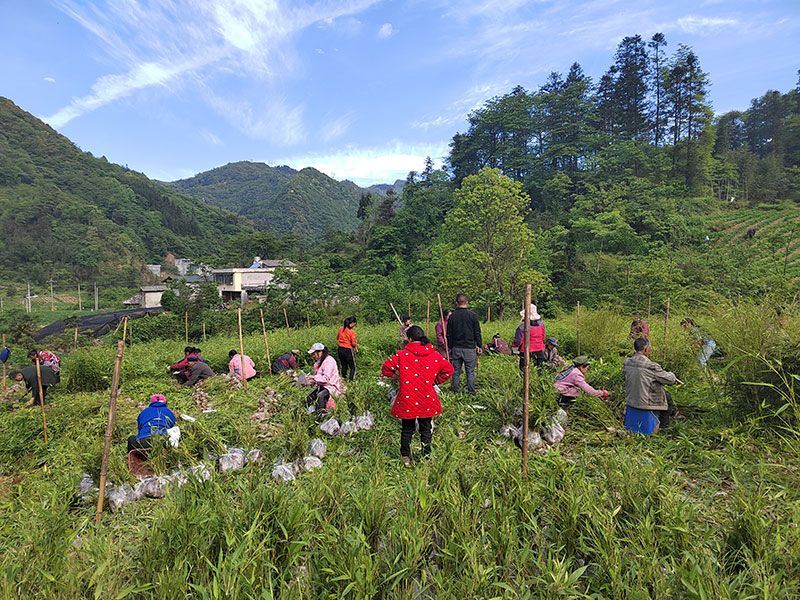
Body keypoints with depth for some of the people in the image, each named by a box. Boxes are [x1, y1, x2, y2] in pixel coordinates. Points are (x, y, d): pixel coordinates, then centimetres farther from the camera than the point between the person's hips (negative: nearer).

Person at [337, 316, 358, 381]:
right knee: (352, 367, 6)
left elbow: (337, 337, 18)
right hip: (348, 350, -6)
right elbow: (353, 343, -13)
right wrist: (356, 344, 7)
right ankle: (351, 380, -1)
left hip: (340, 349, 6)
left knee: (344, 366, 19)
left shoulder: (341, 329, 2)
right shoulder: (352, 331, -16)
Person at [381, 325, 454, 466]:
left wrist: (396, 377, 6)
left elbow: (386, 369, -10)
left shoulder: (401, 355, -10)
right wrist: (435, 380, 10)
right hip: (427, 401, 1)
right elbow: (448, 370, 1)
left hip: (407, 401, -1)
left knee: (407, 429, 18)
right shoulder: (434, 355, -4)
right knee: (426, 429, 18)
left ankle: (405, 457, 27)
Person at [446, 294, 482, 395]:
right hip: (470, 348, -2)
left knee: (456, 371, 11)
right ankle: (471, 392, 9)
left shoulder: (452, 316, 2)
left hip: (456, 348, 2)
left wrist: (450, 348, 16)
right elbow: (477, 333, -3)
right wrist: (479, 346, 7)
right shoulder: (472, 315, -6)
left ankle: (456, 390, 18)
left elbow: (449, 335, 7)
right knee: (470, 371, 5)